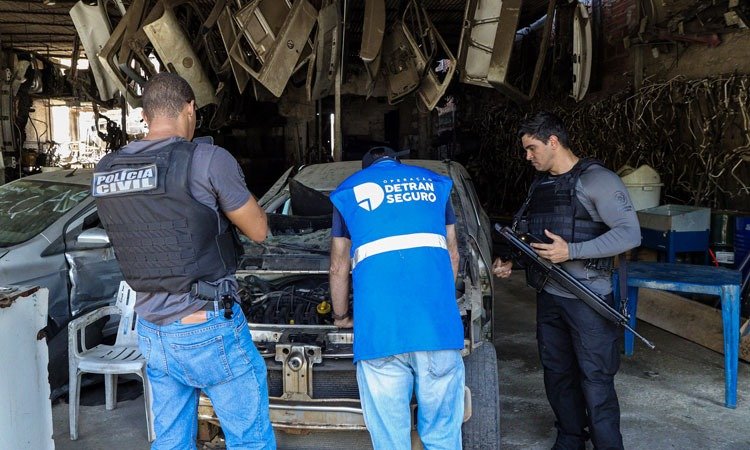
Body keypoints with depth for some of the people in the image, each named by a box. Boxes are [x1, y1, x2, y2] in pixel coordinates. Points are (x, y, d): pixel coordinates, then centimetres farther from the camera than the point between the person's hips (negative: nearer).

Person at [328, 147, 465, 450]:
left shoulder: (349, 190, 19)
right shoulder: (433, 182, 23)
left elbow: (339, 268, 20)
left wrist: (341, 317, 35)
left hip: (380, 326, -1)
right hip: (437, 323, 2)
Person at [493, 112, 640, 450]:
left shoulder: (596, 180, -10)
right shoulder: (539, 185, 13)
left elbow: (630, 233, -17)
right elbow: (528, 235, 21)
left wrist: (570, 251, -22)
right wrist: (509, 262, 3)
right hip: (548, 297, 8)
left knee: (595, 380, 0)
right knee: (557, 375, 17)